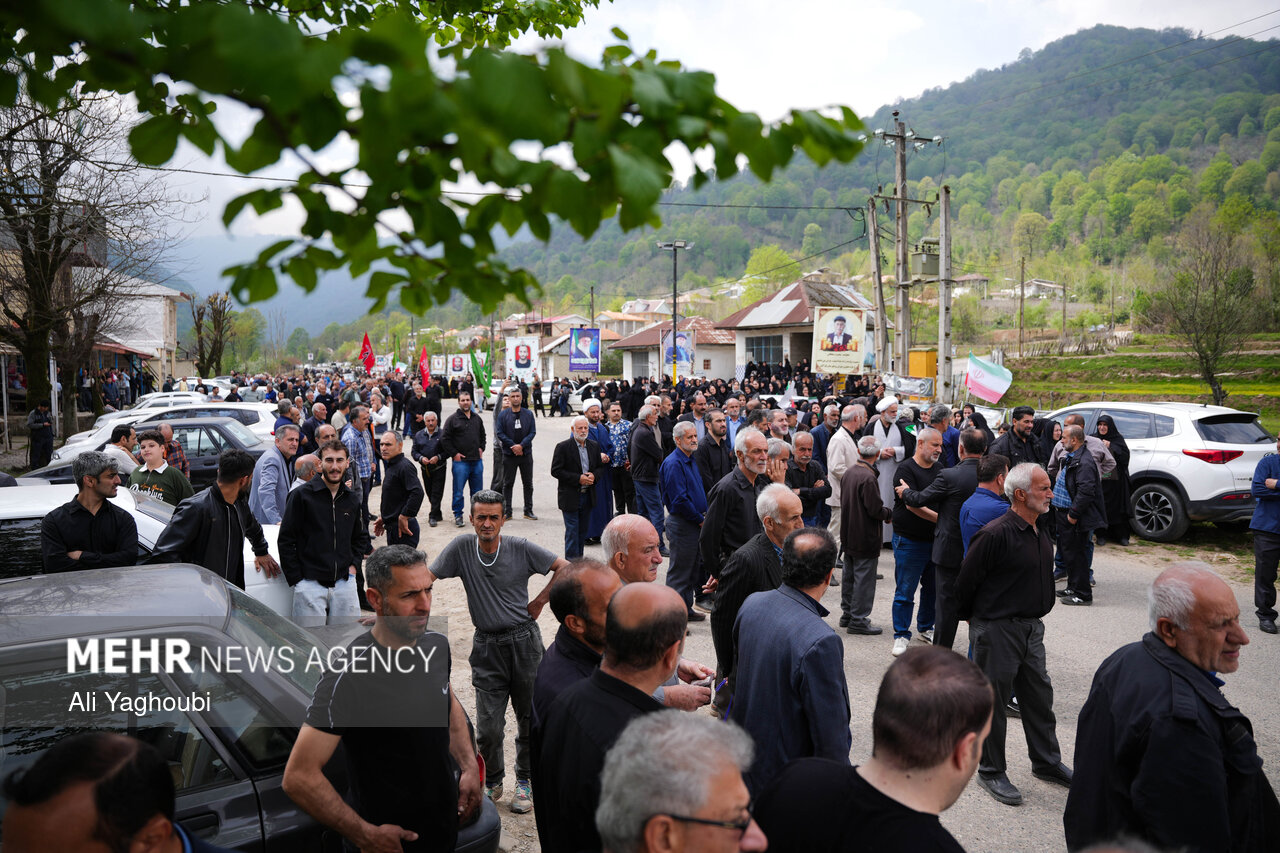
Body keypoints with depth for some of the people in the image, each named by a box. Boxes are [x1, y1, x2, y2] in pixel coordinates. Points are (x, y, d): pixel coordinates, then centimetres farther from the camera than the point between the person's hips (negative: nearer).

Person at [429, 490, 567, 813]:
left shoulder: (521, 548, -6)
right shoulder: (461, 547, -3)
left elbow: (566, 568, -4)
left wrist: (540, 601, -2)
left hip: (523, 641, 0)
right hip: (486, 645, 1)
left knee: (530, 716, 9)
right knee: (488, 727, 1)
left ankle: (525, 780, 29)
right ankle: (492, 781, 27)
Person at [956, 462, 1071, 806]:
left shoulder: (1041, 532, 7)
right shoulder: (995, 535, -22)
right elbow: (965, 582, -15)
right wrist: (972, 618, 0)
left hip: (1031, 627, 8)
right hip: (996, 629, -8)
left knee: (1039, 695, 18)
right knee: (993, 701, 4)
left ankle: (1047, 762, 35)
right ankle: (991, 771, 19)